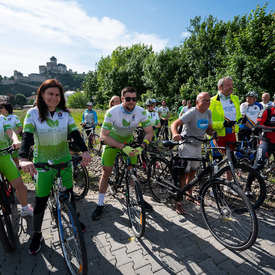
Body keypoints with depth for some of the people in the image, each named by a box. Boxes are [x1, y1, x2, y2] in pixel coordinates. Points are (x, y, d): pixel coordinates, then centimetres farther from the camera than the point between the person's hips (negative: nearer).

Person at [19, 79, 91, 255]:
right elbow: (27, 136, -21)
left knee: (69, 193, 13)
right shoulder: (33, 113, -9)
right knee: (41, 201, 6)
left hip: (64, 161, 2)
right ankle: (37, 234, 30)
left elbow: (75, 133, -12)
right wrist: (23, 158, -39)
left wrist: (84, 151, -30)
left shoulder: (65, 114, -3)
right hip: (43, 163, -2)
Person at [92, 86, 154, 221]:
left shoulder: (141, 112, -20)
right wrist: (122, 147, -41)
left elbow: (149, 132, -16)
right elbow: (104, 135, -31)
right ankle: (100, 204, 12)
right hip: (112, 141, -2)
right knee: (106, 172, -5)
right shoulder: (112, 112, -28)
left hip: (129, 141, 3)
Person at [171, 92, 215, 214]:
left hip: (198, 146, 7)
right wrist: (175, 134, -48)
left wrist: (214, 133, -14)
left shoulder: (208, 113, 3)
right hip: (186, 145, -7)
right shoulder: (192, 113, -19)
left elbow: (209, 129, 9)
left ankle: (189, 195, 38)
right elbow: (175, 124, -28)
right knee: (184, 172, -8)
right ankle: (179, 202, 4)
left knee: (193, 171, 18)